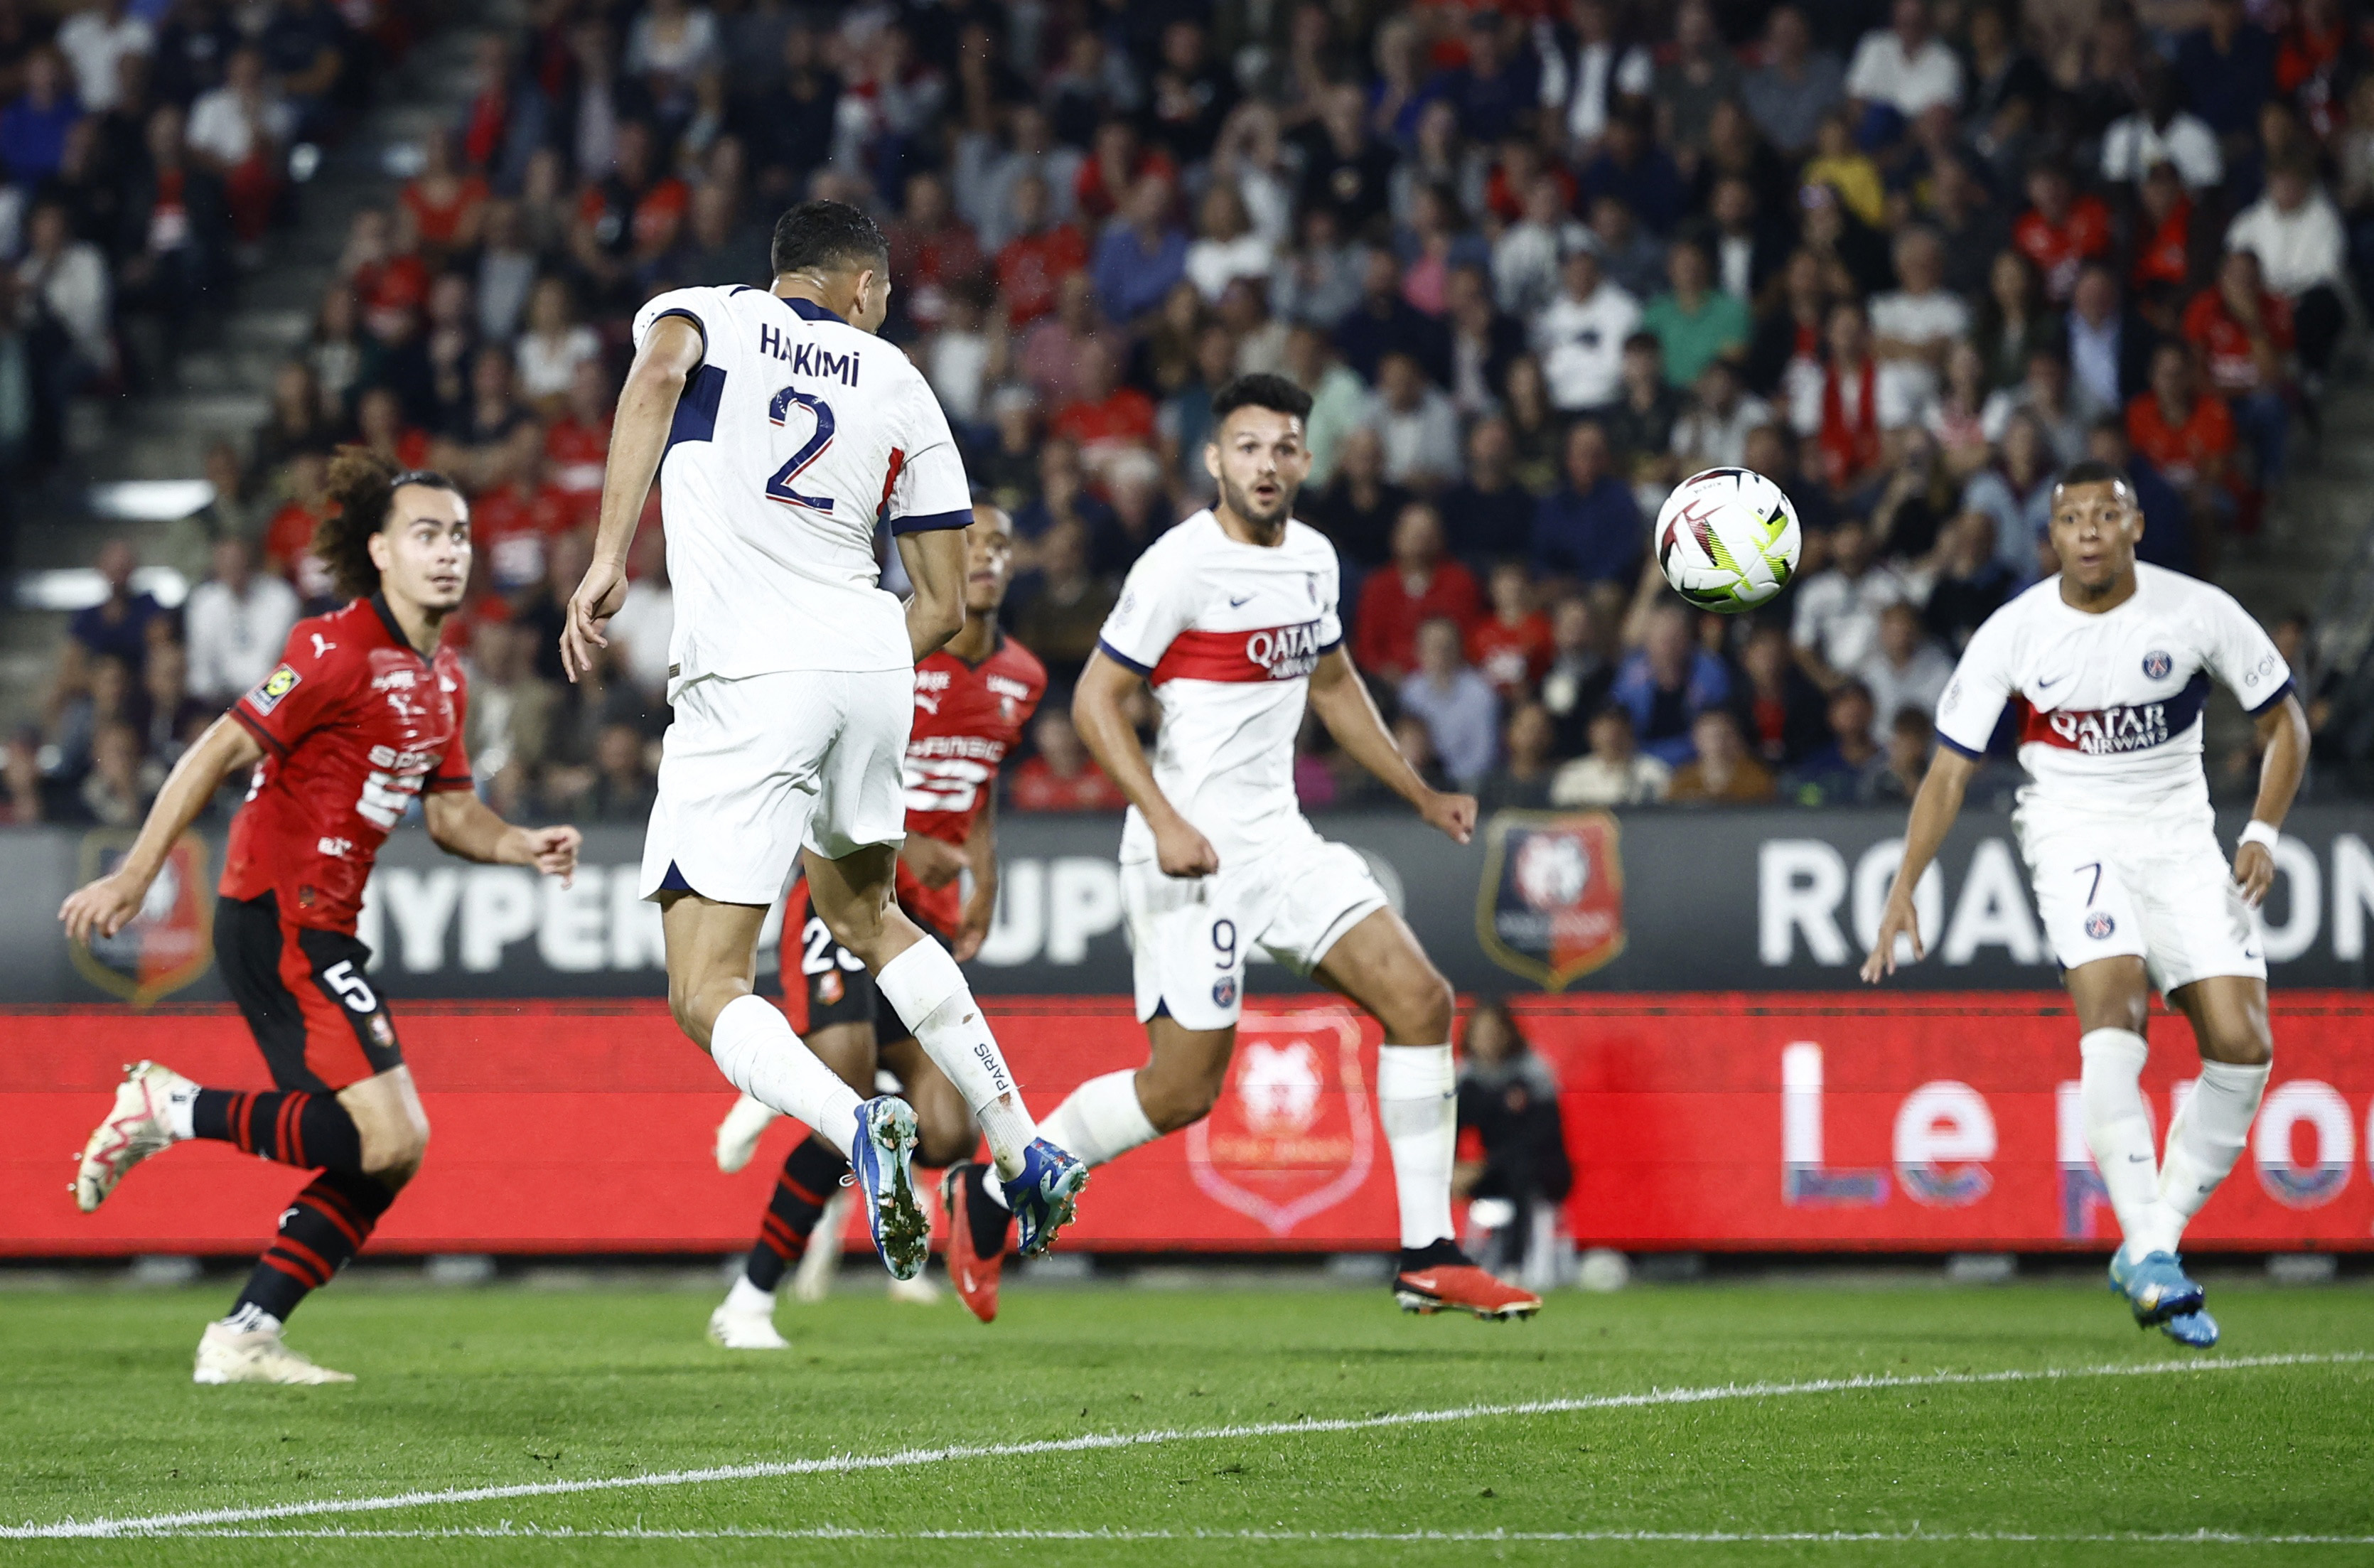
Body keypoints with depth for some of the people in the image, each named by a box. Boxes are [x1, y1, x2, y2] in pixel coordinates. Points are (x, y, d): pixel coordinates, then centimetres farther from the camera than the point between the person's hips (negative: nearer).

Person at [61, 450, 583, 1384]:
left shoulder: (443, 676, 14)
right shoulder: (340, 652, -13)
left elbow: (449, 812, 22)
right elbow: (221, 752, -14)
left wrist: (526, 846, 1)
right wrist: (134, 877, -17)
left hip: (320, 931, 9)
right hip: (279, 919, -9)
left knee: (383, 1150, 8)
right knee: (389, 1139, -17)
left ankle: (244, 1340, 10)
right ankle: (172, 1109, -6)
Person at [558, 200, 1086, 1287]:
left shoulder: (697, 314, 13)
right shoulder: (900, 385, 19)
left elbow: (659, 371, -14)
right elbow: (943, 606, 16)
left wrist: (608, 560, -19)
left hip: (748, 677, -4)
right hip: (875, 662, 4)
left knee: (707, 991, -2)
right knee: (862, 913, 30)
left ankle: (858, 1128, -29)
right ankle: (1025, 1157, 26)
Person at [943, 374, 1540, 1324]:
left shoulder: (1312, 558, 10)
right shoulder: (1180, 567, -14)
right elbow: (1094, 699, -13)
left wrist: (1422, 796, 22)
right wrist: (1166, 822, -23)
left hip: (1278, 836, 7)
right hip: (1193, 848, -7)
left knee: (1419, 999, -5)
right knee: (1183, 1090, -6)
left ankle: (1428, 1258, -1)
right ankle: (991, 1195, 14)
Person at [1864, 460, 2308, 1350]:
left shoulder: (2199, 614, -6)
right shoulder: (2014, 634, -8)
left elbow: (2284, 724, 7)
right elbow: (1949, 771, -3)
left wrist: (2263, 834, -7)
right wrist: (1902, 895, -10)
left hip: (2180, 839, 2)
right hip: (2074, 835, -2)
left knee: (2242, 1045, -10)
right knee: (2112, 1012, -28)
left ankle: (2153, 1244, 3)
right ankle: (2147, 1253, -30)